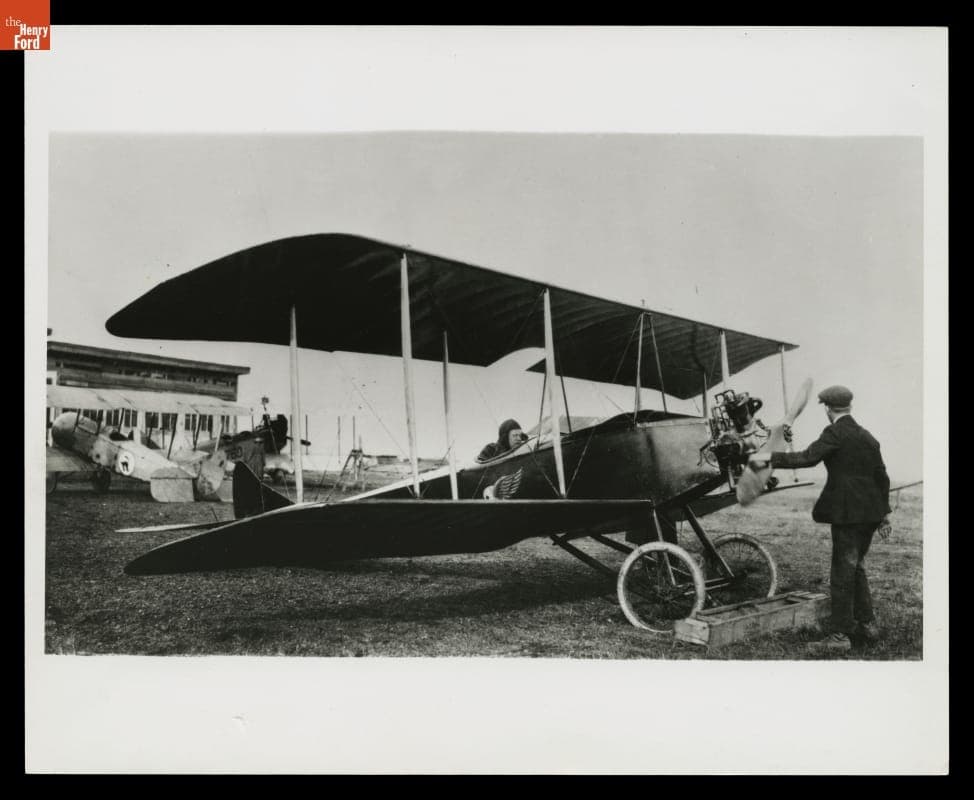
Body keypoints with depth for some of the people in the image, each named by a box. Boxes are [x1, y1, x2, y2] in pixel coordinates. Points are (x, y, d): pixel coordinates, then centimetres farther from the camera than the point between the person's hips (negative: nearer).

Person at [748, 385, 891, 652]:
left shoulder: (835, 433, -10)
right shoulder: (866, 436, 14)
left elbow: (807, 458, -24)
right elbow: (882, 476, 17)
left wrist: (769, 457, -19)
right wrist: (884, 514, 24)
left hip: (846, 512, -8)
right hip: (869, 512, 8)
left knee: (843, 572, -2)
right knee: (857, 567, 20)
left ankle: (840, 635, 3)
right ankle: (865, 625, 27)